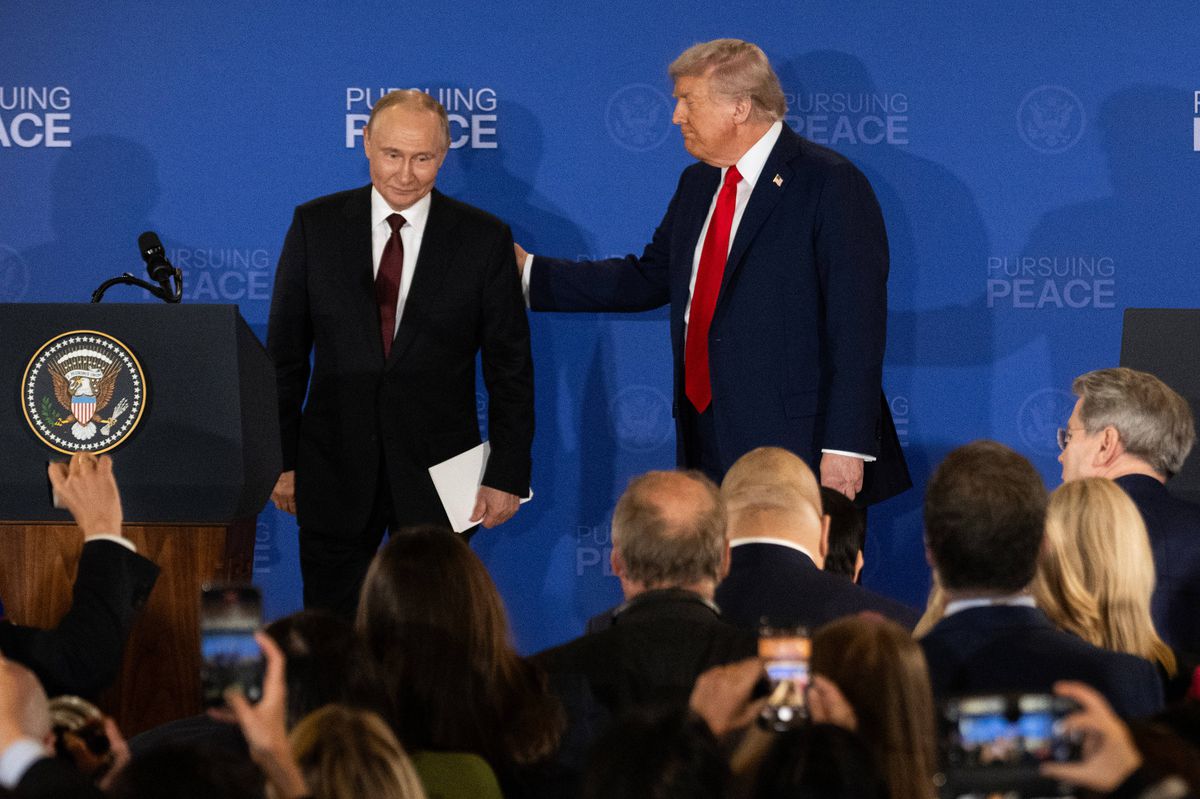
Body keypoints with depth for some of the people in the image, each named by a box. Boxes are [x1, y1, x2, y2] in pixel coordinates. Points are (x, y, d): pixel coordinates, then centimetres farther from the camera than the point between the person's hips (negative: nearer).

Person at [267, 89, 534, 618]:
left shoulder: (484, 239, -2)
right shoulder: (316, 226, 1)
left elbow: (511, 369, 1)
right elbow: (286, 352, 5)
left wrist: (507, 475, -3)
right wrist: (281, 459, 1)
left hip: (438, 474, -1)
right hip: (334, 471, 1)